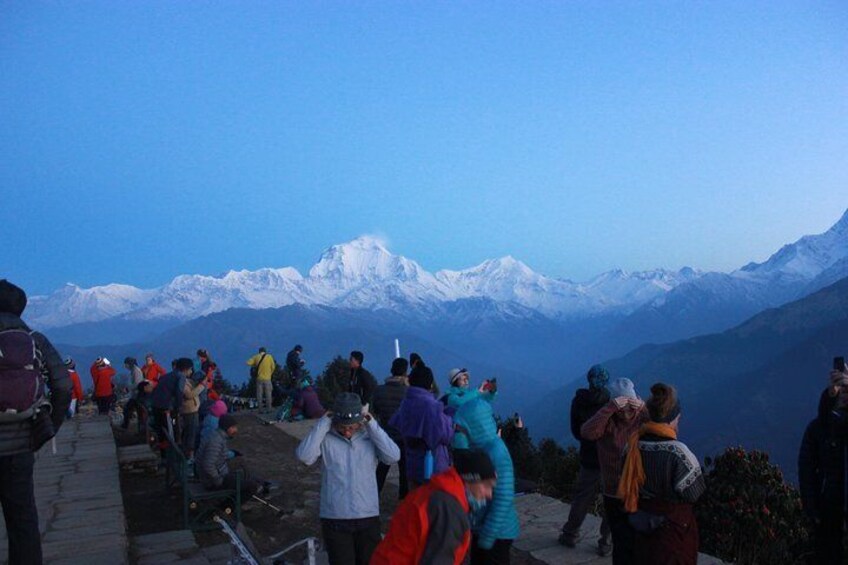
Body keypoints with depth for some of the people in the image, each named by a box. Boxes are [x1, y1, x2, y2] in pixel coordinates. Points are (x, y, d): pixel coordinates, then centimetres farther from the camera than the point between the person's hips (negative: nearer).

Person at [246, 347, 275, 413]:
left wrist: (254, 365, 13)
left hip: (259, 378, 1)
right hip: (267, 378, -1)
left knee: (259, 394, 7)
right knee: (268, 394, 6)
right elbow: (273, 367, -1)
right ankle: (268, 409, 5)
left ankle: (260, 409, 5)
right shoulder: (269, 356, -1)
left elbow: (248, 362, -4)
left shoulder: (256, 357, 2)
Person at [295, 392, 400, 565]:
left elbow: (393, 456, -14)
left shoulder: (370, 436, -2)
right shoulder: (326, 438, -6)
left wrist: (372, 425, -13)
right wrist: (323, 424, -15)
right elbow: (305, 456, -20)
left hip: (368, 517, 2)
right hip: (335, 518, -2)